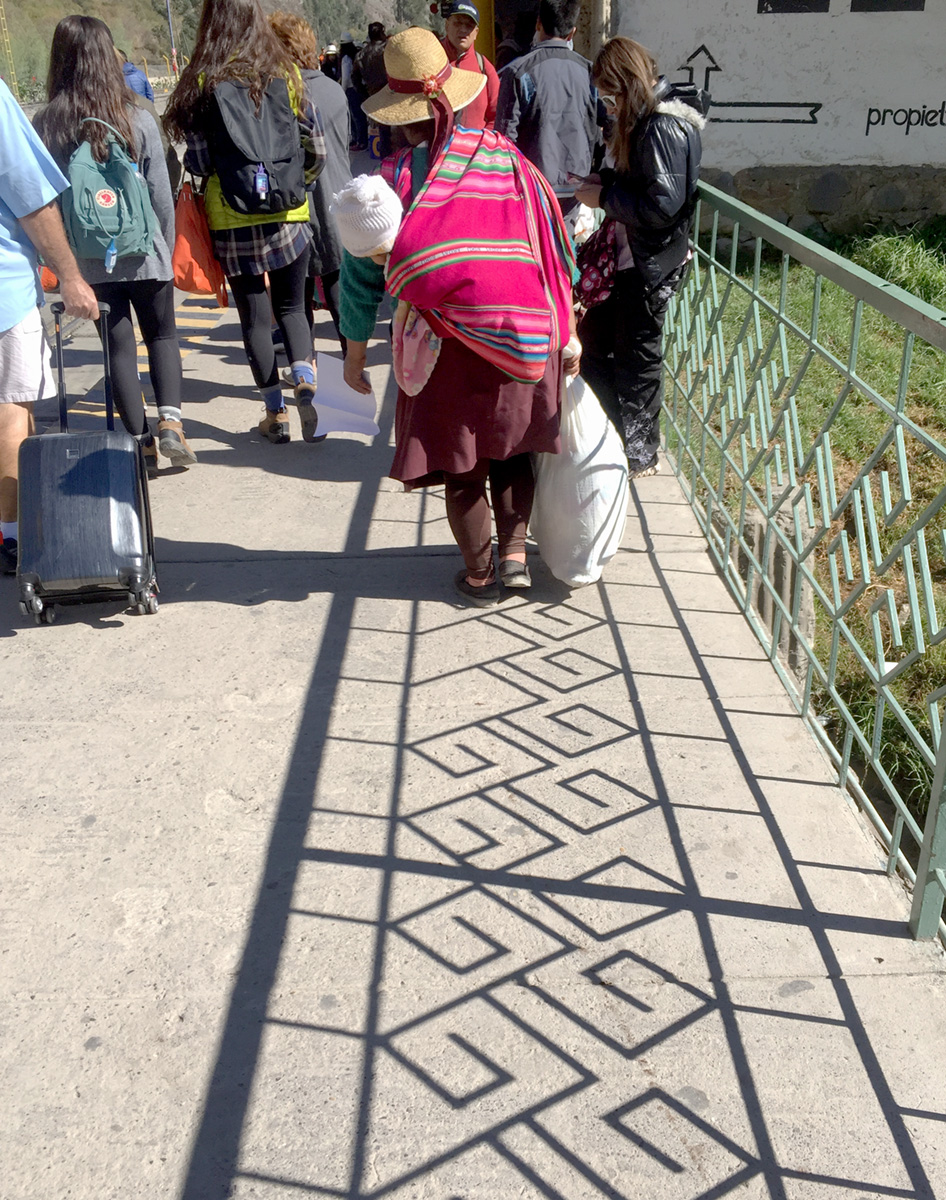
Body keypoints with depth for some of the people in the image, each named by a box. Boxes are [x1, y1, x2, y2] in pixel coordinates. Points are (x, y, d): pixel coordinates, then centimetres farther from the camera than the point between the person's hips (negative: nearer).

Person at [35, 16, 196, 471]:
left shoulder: (46, 123, -6)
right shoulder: (138, 120, -8)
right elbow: (161, 194, -3)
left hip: (88, 258, 1)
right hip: (142, 251, 0)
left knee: (118, 348, 10)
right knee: (162, 335, 16)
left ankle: (142, 443, 11)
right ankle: (170, 419, -3)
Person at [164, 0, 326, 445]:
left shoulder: (201, 81, -7)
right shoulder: (284, 72, -2)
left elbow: (198, 162, -8)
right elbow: (314, 149, 2)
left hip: (233, 221, -1)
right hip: (288, 215, 2)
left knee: (255, 316, 9)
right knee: (291, 307, 16)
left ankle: (275, 413, 12)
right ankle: (305, 378, -9)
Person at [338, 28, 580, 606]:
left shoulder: (391, 179, -6)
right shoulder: (506, 157, 1)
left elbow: (363, 276, -2)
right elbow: (556, 247, 5)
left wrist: (356, 354, 9)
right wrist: (565, 333, 12)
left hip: (448, 346, -2)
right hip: (525, 335, 2)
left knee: (462, 468, 12)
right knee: (512, 448, 22)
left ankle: (480, 575, 23)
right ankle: (515, 551, 15)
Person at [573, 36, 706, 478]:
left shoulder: (663, 127, -21)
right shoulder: (646, 118, 9)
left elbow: (662, 204, -27)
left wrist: (605, 198, -17)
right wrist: (605, 180, 3)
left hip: (650, 263, -10)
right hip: (628, 255, 10)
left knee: (636, 355, 3)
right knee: (593, 335, 18)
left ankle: (640, 453, 19)